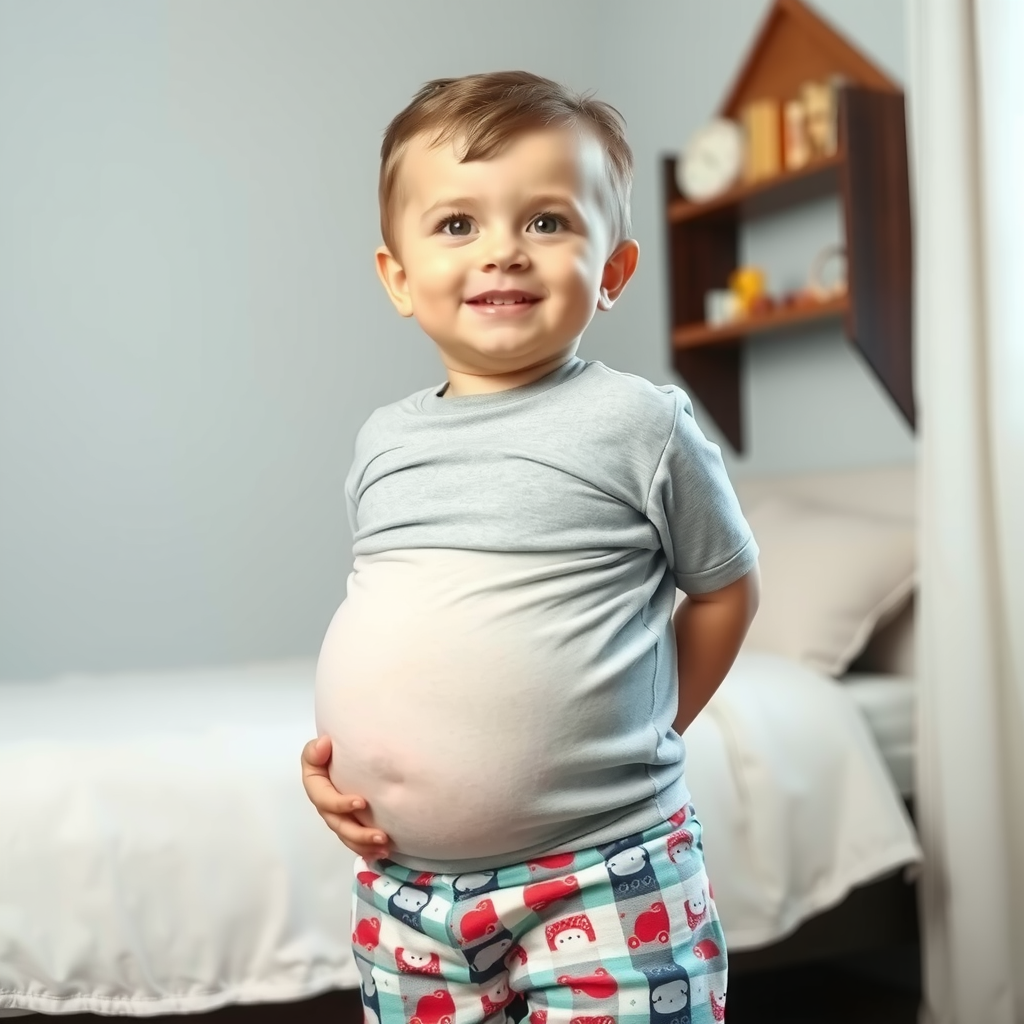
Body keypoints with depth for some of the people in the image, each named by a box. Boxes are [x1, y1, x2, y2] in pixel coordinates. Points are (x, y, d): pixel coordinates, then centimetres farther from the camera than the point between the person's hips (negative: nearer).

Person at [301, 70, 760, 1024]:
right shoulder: (383, 442, 6)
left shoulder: (639, 424, -9)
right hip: (405, 881, 5)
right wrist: (331, 748, 3)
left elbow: (726, 588, 2)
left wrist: (631, 735, -1)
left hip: (600, 874, -4)